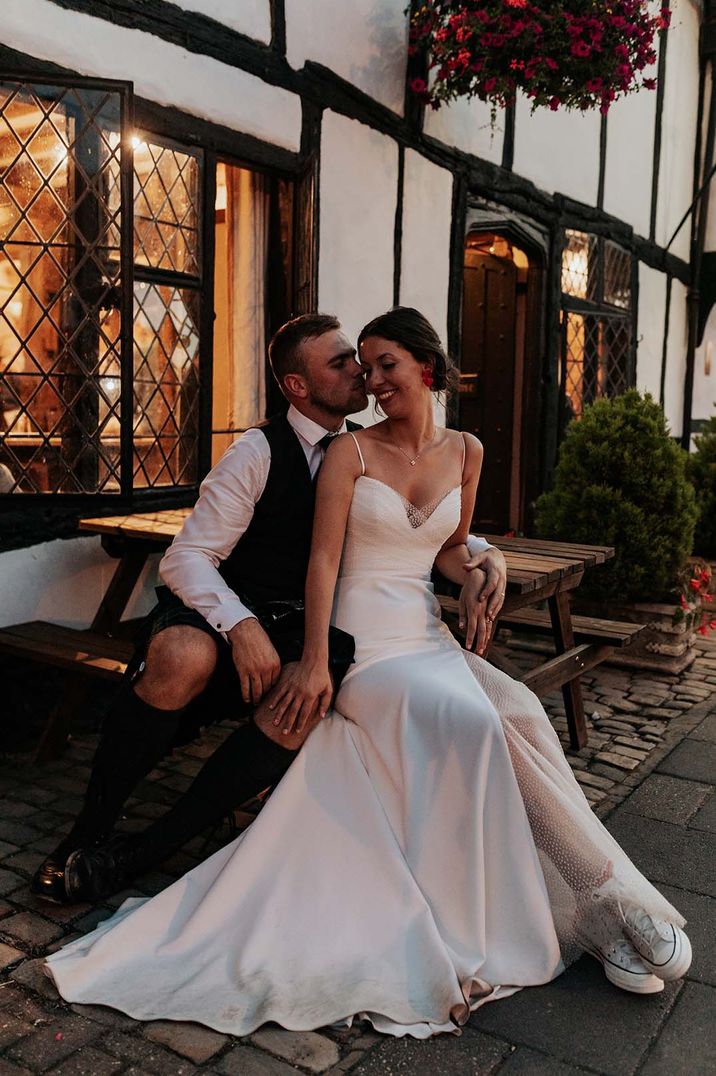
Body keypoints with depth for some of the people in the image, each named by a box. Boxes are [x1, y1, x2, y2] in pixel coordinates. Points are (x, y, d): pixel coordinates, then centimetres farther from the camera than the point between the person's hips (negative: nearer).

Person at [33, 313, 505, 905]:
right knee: (183, 658, -38)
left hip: (305, 629, 4)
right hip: (224, 612, -3)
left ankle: (145, 851, -17)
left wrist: (484, 554, -7)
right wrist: (241, 626, -32)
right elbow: (186, 557, -15)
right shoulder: (260, 452, -9)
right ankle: (90, 829, -14)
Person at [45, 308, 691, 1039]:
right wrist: (314, 662, -13)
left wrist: (478, 571, -4)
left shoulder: (464, 451, 11)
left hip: (428, 634, 5)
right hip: (361, 641, -5)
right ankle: (606, 896, -15)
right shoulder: (351, 451, -2)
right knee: (470, 719, -30)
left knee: (518, 713, -24)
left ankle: (601, 903, -12)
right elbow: (323, 559, -7)